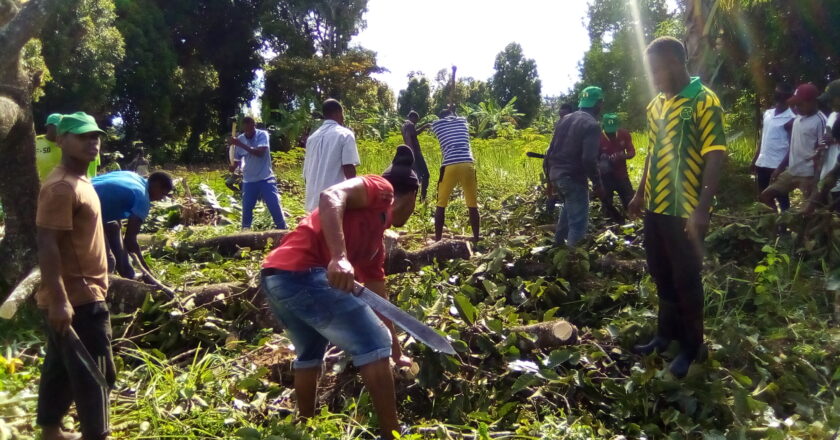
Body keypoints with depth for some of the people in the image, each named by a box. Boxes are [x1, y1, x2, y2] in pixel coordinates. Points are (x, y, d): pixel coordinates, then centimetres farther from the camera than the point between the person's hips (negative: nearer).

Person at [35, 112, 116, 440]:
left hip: (80, 294, 10)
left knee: (61, 366, 20)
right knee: (95, 372, -1)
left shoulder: (78, 180, 12)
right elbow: (47, 245, -25)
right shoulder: (62, 187, -19)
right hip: (78, 299, -10)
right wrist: (59, 299, -29)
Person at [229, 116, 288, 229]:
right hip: (248, 181, 3)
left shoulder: (262, 135, -11)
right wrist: (233, 166, -17)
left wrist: (240, 144, -30)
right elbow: (237, 159, 7)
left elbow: (260, 153, -26)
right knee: (246, 209, 7)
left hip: (266, 179, -3)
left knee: (275, 206, -4)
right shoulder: (240, 139, 0)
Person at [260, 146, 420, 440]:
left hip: (277, 277, 10)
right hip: (301, 273, -10)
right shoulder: (380, 190, 5)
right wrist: (339, 257, -28)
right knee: (373, 347, 0)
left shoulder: (376, 241, 29)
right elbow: (330, 196, -16)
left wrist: (397, 354, 40)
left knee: (311, 354, 30)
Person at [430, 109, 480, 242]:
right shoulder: (462, 120, 22)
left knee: (441, 205, 10)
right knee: (473, 205, 10)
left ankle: (438, 239, 9)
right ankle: (476, 238, 11)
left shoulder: (437, 124, 15)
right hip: (468, 164, 2)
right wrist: (451, 111, 61)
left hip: (449, 165, -1)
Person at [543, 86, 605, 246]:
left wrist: (550, 173, 21)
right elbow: (589, 159, -22)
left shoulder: (566, 119, 11)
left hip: (556, 174, 9)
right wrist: (598, 184, -12)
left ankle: (559, 242, 40)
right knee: (578, 221, -1)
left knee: (568, 207, 30)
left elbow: (551, 149, 13)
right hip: (573, 178, -9)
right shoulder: (592, 125, -13)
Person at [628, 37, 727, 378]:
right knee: (661, 276, 17)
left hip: (684, 211, -7)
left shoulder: (704, 101, -11)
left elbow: (715, 157, -15)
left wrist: (702, 209, -21)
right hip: (655, 207, 7)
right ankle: (666, 334, 34)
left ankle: (691, 347, 22)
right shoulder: (655, 106, 11)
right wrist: (640, 194, 18)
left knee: (686, 280, 6)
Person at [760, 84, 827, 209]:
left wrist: (816, 181, -19)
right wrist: (779, 168, 16)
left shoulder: (820, 121, -13)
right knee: (765, 196, 7)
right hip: (791, 171, 9)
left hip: (808, 175, -8)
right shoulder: (798, 119, 11)